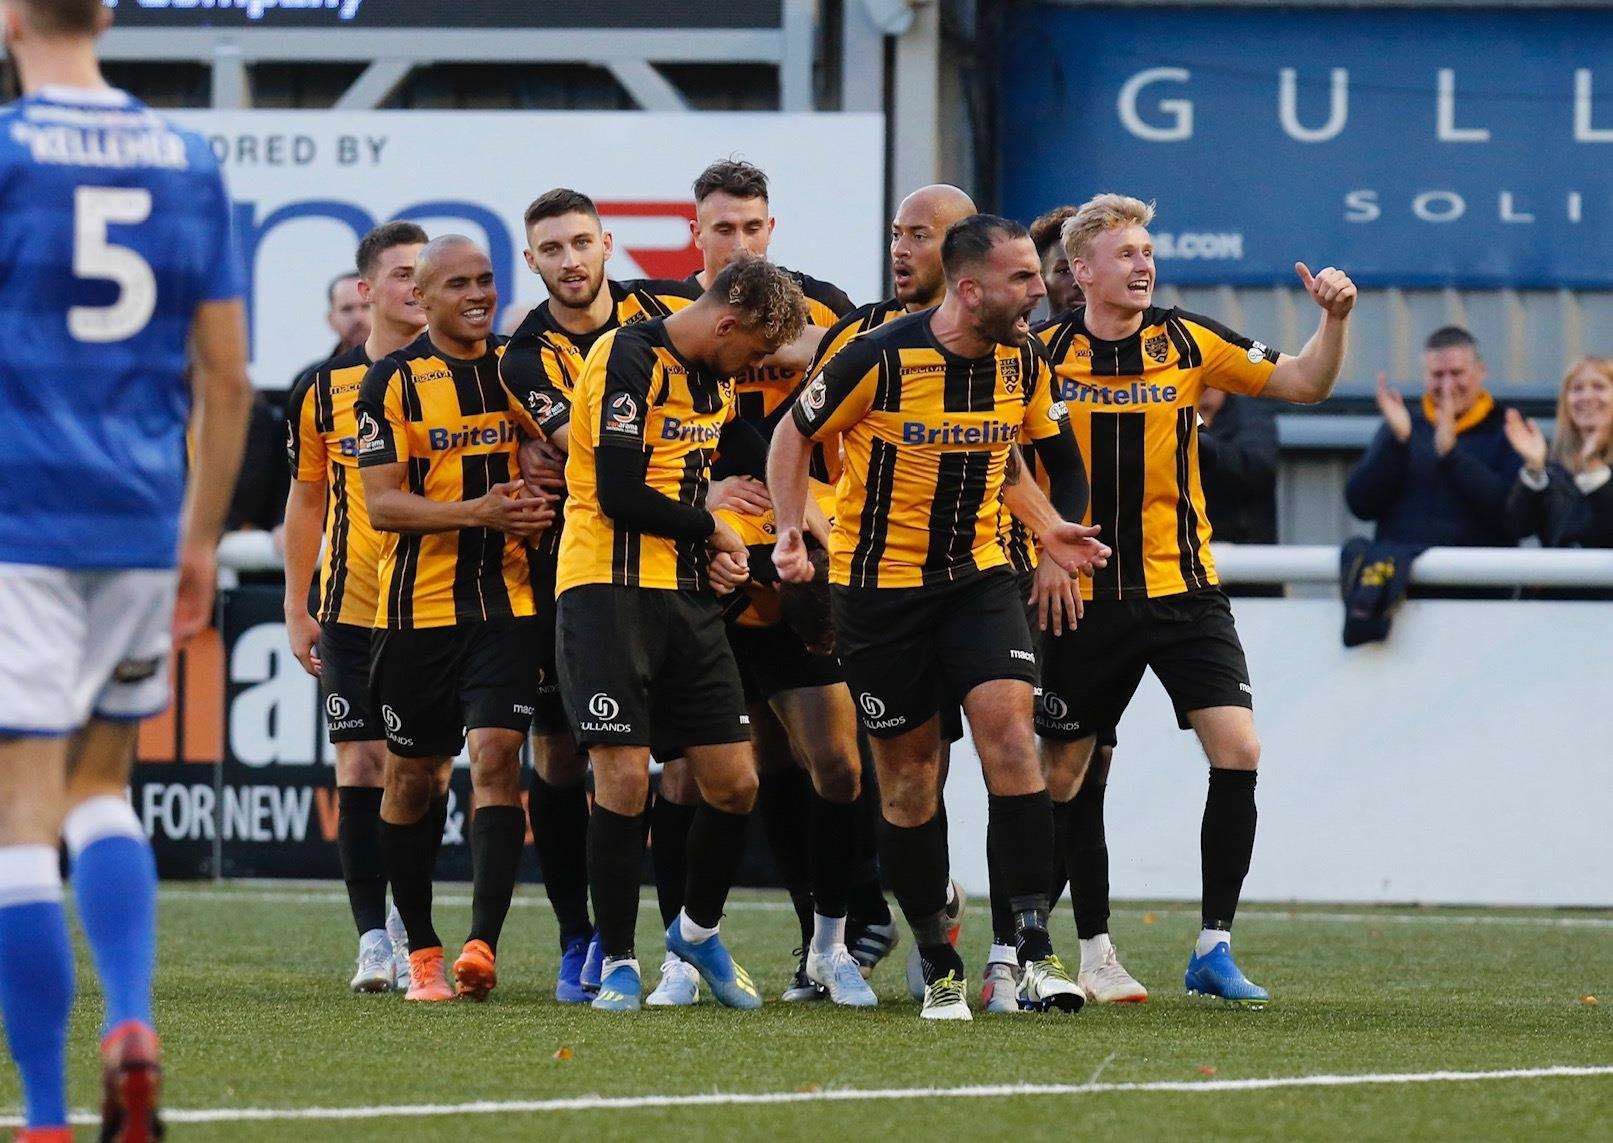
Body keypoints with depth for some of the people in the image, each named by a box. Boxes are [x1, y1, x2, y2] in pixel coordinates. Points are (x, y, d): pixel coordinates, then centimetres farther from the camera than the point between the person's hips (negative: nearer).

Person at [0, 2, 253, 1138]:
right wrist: (202, 537, 18)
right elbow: (228, 381, 9)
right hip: (142, 527, 5)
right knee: (101, 789, 20)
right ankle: (133, 1025, -3)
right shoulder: (190, 161, 8)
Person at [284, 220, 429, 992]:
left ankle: (410, 919, 19)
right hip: (353, 608, 0)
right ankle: (373, 939, -2)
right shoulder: (324, 390, 5)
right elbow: (307, 499, 13)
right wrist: (297, 609, 10)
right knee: (361, 765, -5)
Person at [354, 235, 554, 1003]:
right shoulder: (393, 381, -2)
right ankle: (421, 952, 19)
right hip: (417, 607, -1)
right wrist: (478, 512, -22)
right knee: (413, 778, 6)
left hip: (506, 601, 1)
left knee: (496, 756, -14)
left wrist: (537, 508, -1)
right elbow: (381, 504, -9)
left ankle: (482, 943, -19)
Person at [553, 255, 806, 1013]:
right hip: (610, 588, -8)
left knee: (735, 781, 3)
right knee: (624, 778, -12)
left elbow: (761, 458, 32)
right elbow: (619, 495, -19)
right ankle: (617, 963, -1)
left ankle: (698, 931, 25)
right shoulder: (629, 360, -13)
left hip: (687, 595, 8)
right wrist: (712, 530, -5)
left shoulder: (712, 379, 14)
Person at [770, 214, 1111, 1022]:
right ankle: (937, 966, 16)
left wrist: (1052, 529, 7)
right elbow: (795, 434, -2)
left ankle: (1035, 952, -18)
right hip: (878, 583, -3)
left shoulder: (1021, 363, 0)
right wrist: (789, 534, -12)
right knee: (908, 771, 2)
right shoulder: (878, 358, -16)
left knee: (1008, 726, -17)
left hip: (976, 575, 3)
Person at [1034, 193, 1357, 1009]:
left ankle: (1215, 947, -5)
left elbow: (1302, 384, 1)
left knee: (1237, 750, -13)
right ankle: (1093, 949, 21)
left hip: (1184, 589, 1)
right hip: (1085, 597, 0)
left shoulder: (1187, 342, 0)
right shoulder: (1044, 354, -4)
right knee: (1064, 773, 4)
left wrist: (1334, 319, -15)